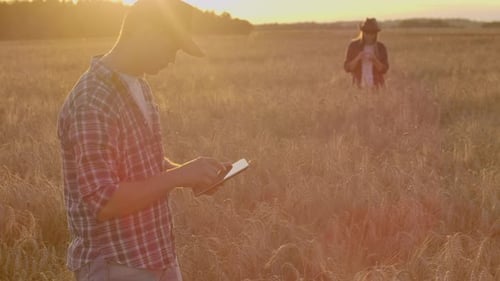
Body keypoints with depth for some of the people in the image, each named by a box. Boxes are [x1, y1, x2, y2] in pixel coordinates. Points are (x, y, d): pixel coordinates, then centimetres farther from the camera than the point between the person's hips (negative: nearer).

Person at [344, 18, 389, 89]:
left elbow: (384, 69, -2)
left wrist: (374, 60, -19)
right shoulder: (353, 45, -1)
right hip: (359, 87, -1)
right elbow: (347, 68, -3)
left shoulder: (381, 47, 2)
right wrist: (358, 58, -19)